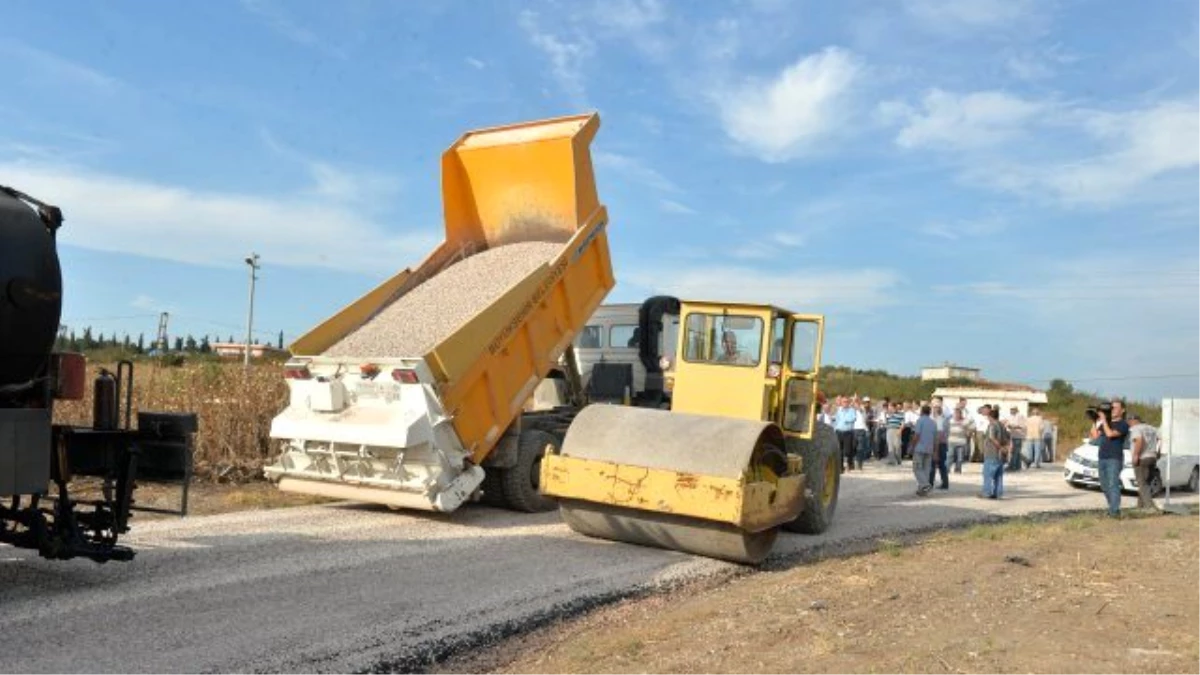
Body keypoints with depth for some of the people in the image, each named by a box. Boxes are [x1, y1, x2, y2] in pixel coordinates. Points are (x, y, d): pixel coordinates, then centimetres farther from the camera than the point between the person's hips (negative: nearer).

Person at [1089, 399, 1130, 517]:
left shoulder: (1123, 424, -3)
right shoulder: (1107, 422, 19)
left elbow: (1110, 434, -19)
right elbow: (1095, 435, 13)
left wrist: (1103, 419, -13)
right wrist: (1095, 421, 8)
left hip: (1115, 459, -7)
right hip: (1102, 458, 7)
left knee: (1113, 484, -13)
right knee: (1104, 485, 10)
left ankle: (1115, 510, -13)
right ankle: (1112, 507, 21)